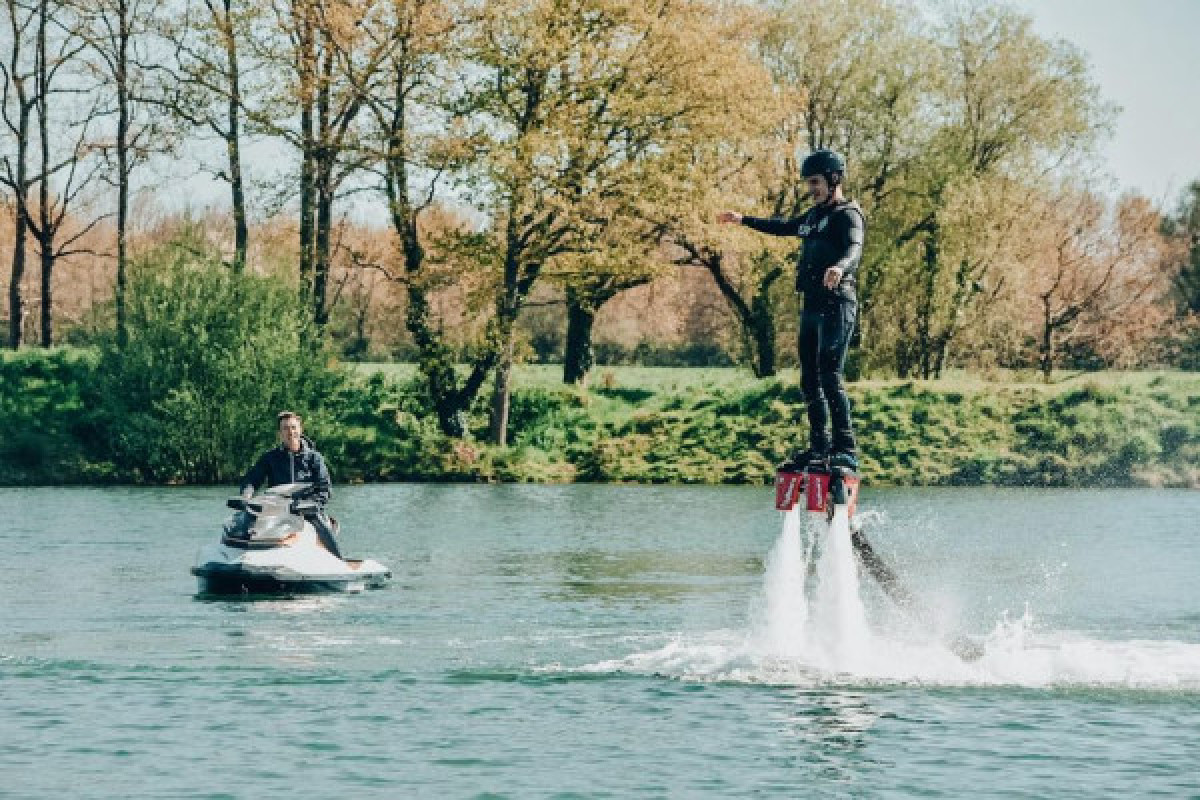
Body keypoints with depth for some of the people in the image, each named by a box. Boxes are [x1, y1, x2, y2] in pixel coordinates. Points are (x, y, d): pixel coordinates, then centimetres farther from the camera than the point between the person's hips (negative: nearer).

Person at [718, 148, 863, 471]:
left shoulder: (848, 215, -8)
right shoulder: (816, 214, 20)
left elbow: (854, 248, -29)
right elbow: (784, 227, 39)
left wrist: (840, 266, -51)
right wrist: (743, 220, 47)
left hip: (836, 305, -9)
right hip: (812, 306, 9)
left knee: (829, 375, -17)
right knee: (810, 379, 10)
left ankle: (846, 450, -19)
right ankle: (818, 447, 18)